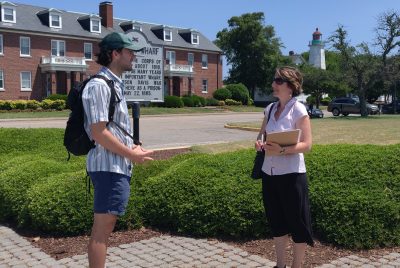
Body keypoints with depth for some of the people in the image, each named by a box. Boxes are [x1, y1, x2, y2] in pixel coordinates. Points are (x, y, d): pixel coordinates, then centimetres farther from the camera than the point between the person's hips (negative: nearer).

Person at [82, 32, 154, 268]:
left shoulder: (115, 84, 16)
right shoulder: (99, 85, -14)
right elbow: (99, 132, -20)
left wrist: (133, 147, 8)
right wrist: (132, 155, -13)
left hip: (119, 166, 10)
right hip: (109, 167, -10)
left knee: (105, 228, 16)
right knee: (102, 229, -4)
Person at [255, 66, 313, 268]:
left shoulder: (298, 109, -11)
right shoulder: (270, 108, 7)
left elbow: (307, 145, -14)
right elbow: (262, 133, 18)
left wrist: (282, 150, -28)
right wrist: (259, 143, -5)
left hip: (291, 174, -6)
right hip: (269, 173, 6)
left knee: (297, 223, 6)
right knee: (277, 222, 17)